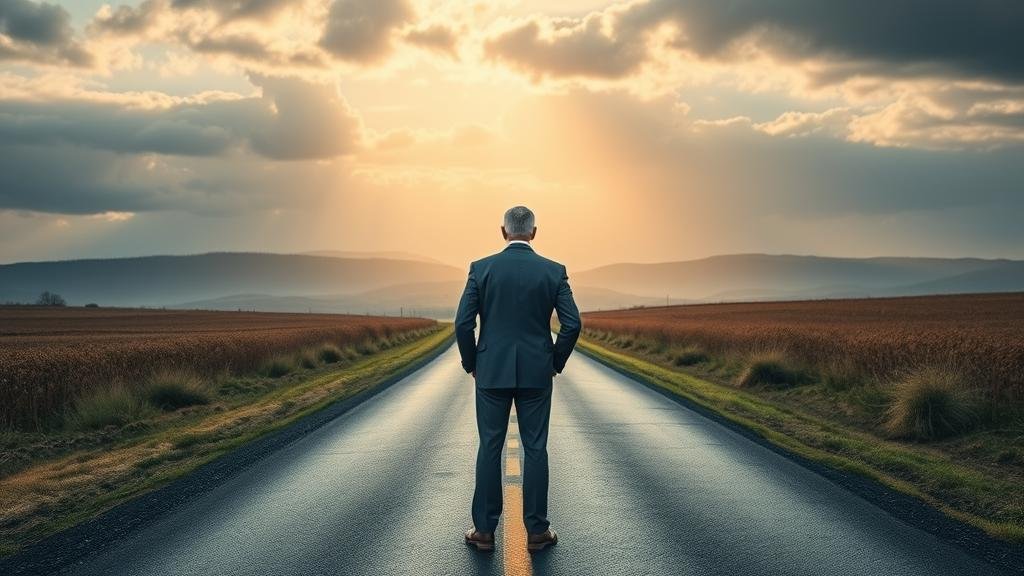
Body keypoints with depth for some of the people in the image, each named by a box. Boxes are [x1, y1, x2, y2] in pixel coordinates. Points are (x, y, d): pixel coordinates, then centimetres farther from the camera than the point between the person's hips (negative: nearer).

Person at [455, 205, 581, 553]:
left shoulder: (481, 268, -3)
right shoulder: (554, 271, -1)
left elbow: (463, 323, -6)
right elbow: (572, 324, -5)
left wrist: (471, 364, 8)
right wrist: (556, 363, 10)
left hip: (492, 372, 0)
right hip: (536, 373, 0)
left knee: (490, 449, 6)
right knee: (535, 449, 6)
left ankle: (484, 530, 11)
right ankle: (537, 531, 10)